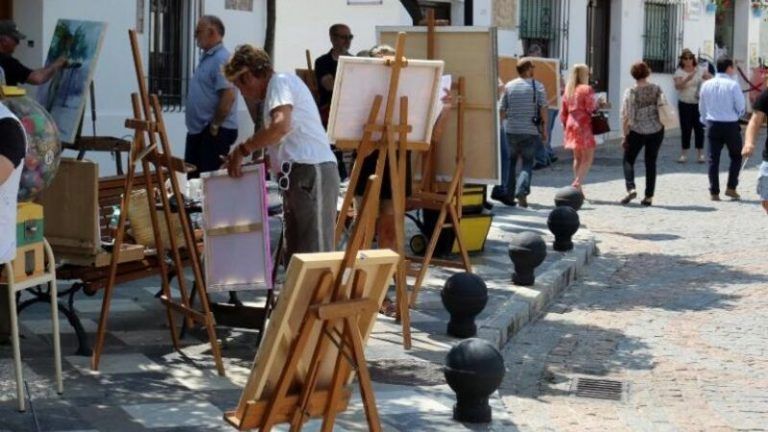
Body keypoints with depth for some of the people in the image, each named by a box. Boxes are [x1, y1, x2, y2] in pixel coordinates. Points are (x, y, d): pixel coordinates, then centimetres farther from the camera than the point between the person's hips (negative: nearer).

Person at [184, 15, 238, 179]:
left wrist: (214, 126, -20)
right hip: (197, 130, 10)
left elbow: (228, 97, -24)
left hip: (215, 132, -10)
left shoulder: (221, 60, -16)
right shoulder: (206, 58, 17)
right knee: (192, 178, 12)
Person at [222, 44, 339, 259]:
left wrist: (242, 150, -14)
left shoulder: (280, 82, -4)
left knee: (314, 252, -14)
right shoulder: (279, 85, 26)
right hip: (301, 175, 10)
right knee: (296, 256, 11)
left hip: (311, 171, -10)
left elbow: (281, 125, -22)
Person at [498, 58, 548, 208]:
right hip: (531, 131, -2)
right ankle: (522, 190, -17)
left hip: (511, 130, 2)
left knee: (511, 162, 15)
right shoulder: (538, 86, -2)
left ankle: (509, 195, 13)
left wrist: (505, 125, 20)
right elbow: (543, 109, -7)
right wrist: (544, 129, 1)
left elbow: (502, 110, 5)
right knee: (528, 163, 6)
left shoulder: (509, 86, 4)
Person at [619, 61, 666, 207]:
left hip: (636, 131, -3)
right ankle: (649, 196, 9)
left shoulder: (631, 92, -11)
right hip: (656, 130, 3)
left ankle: (631, 188, -6)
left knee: (628, 160, 13)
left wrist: (625, 135, -6)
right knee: (651, 162, 11)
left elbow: (625, 116, -11)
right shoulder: (656, 89, -3)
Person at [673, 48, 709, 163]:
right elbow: (677, 86, -17)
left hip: (699, 103, 1)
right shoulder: (679, 72, -3)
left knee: (699, 127, 2)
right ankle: (684, 153, 9)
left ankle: (700, 153, 8)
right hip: (685, 104, -1)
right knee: (686, 128, 1)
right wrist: (687, 79, -32)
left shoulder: (699, 70, 3)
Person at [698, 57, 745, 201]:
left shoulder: (706, 85, 3)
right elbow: (741, 106, -9)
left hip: (713, 125, 4)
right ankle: (731, 187, 5)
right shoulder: (733, 85, -12)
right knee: (736, 156, 14)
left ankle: (714, 192, 6)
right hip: (730, 125, -4)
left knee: (713, 159, 8)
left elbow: (702, 107, 10)